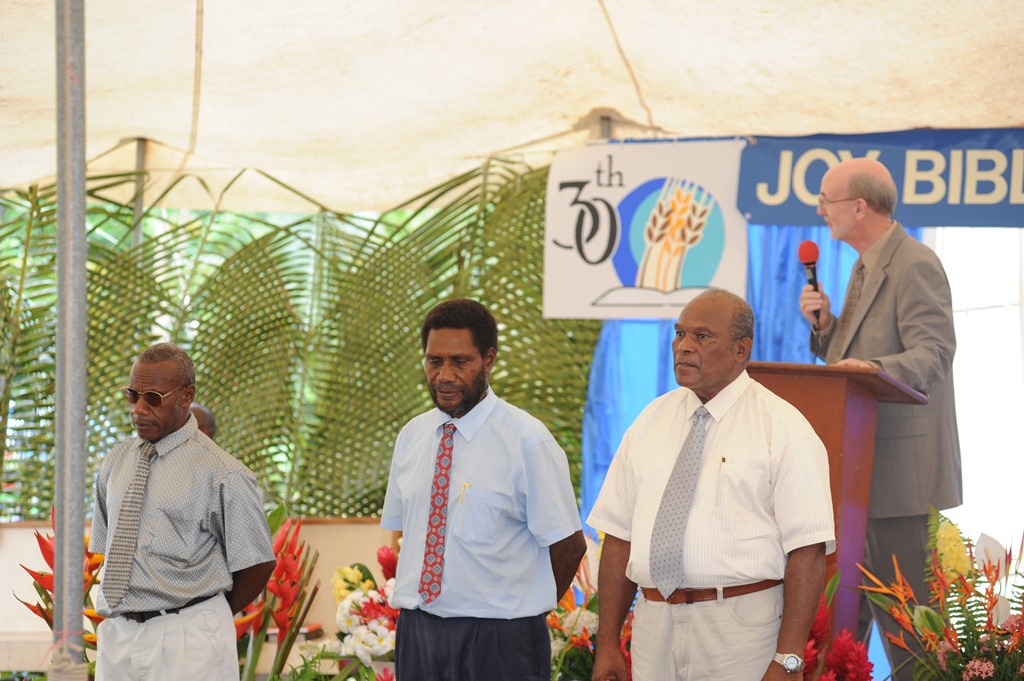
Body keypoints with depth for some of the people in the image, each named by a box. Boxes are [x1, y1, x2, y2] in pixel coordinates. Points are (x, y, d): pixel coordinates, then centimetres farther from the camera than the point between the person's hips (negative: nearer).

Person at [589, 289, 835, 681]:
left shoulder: (782, 427, -5)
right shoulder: (651, 421, 12)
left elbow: (807, 552, -12)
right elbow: (620, 536, 10)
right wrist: (607, 644, 3)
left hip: (741, 629, -4)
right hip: (654, 626, 5)